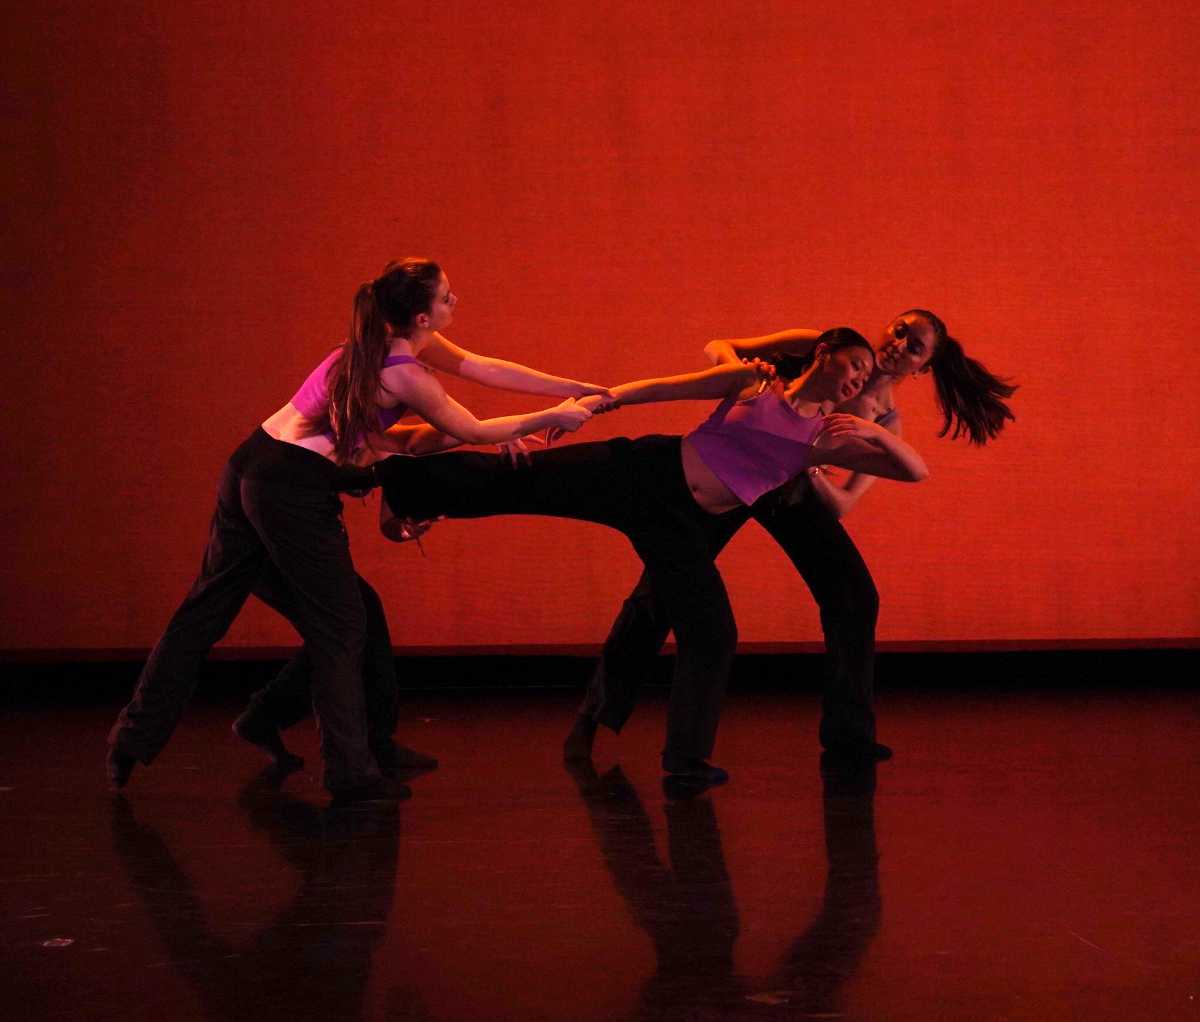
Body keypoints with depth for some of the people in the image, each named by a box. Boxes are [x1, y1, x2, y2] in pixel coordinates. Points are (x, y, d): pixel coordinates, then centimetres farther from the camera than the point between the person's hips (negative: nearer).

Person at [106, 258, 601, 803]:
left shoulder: (384, 338, 12)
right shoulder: (404, 375, -13)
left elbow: (482, 366, 16)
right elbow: (473, 431, 0)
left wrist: (575, 389, 14)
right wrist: (550, 418, 10)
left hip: (250, 467, 9)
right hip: (295, 492, -9)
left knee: (206, 609, 14)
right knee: (340, 628, 3)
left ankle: (136, 734, 19)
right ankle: (351, 773, 7)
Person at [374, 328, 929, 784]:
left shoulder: (828, 439, 8)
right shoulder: (750, 381, 4)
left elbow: (915, 470, 3)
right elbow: (660, 389, 5)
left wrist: (876, 432, -16)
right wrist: (597, 401, -6)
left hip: (684, 526, 3)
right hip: (643, 474, -2)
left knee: (712, 637, -3)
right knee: (515, 479, -11)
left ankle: (686, 756, 14)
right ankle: (386, 473, -2)